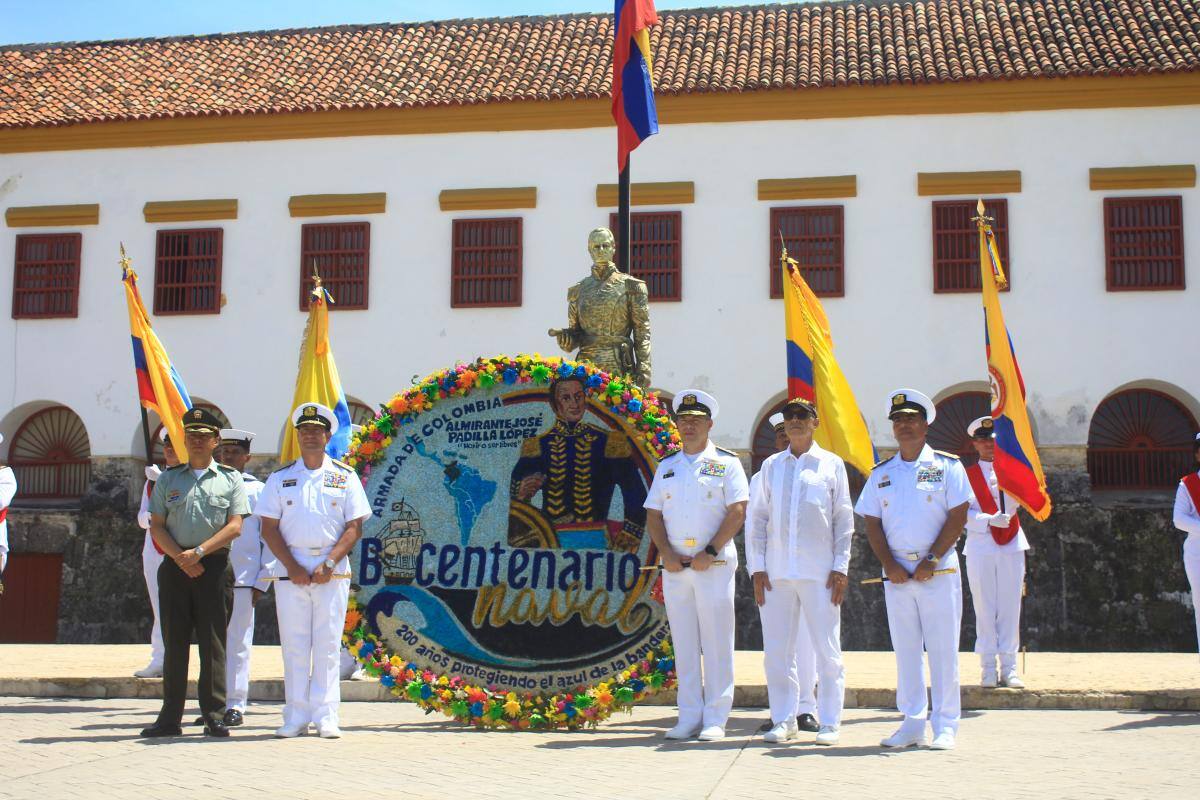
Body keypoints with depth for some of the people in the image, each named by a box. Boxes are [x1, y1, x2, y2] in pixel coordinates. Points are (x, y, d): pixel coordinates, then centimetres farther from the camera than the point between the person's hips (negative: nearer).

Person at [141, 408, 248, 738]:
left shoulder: (230, 479, 7)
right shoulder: (168, 479, 13)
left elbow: (235, 526, -2)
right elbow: (156, 526, 7)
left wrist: (198, 552, -13)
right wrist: (181, 557, -8)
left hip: (215, 565, -2)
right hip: (175, 566, 2)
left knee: (213, 643, -1)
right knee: (174, 642, 4)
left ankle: (214, 716, 3)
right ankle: (170, 718, 8)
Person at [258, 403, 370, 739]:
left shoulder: (345, 477, 6)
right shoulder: (280, 478, 9)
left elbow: (354, 527, 2)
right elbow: (269, 528, 4)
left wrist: (329, 563, -10)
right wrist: (292, 567, -7)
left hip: (332, 571, -1)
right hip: (291, 570, 1)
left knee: (328, 645, -1)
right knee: (294, 645, 1)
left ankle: (325, 716, 3)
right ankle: (295, 717, 7)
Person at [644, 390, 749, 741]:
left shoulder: (726, 463, 3)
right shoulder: (666, 467, 16)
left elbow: (737, 512, -6)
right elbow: (653, 515, 13)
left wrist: (710, 552, -14)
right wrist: (666, 553, -3)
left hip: (714, 565, -4)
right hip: (675, 567, 4)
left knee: (716, 643, -3)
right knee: (683, 643, 6)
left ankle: (715, 719, 3)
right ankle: (689, 717, 13)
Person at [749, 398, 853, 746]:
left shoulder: (832, 464, 7)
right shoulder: (771, 466, 13)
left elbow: (844, 520, 6)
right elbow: (758, 519, 13)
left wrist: (841, 568, -2)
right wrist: (757, 568, 5)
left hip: (819, 572, -2)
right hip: (777, 571, 2)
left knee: (827, 650, -1)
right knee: (776, 651, 3)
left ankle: (829, 723, 8)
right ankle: (783, 720, 14)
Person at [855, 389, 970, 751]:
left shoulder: (946, 466, 1)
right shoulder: (881, 473, 12)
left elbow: (958, 516, -5)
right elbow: (872, 523, 9)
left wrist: (932, 560, -13)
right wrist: (889, 564, -5)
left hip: (938, 571, -3)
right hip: (897, 573, 4)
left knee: (942, 649, -2)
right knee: (905, 649, 7)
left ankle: (945, 725, 5)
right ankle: (912, 723, 14)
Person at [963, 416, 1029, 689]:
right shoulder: (967, 475, 5)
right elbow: (964, 513, -3)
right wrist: (990, 520, -19)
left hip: (1011, 544, 2)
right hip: (980, 546, -2)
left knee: (1010, 607, 2)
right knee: (984, 608, 1)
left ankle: (1009, 667, 7)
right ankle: (989, 668, 6)